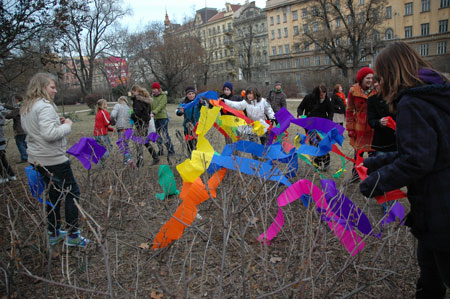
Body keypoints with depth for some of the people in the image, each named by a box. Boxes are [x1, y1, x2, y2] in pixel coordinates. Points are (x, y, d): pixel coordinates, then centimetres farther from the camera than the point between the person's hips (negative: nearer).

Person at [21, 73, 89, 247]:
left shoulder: (25, 108, 12)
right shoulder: (45, 106, -18)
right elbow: (49, 134, -29)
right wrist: (67, 126, -13)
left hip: (36, 159, 10)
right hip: (53, 160, -9)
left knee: (54, 194, 18)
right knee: (73, 193, 2)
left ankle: (54, 234, 28)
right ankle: (73, 236, 8)